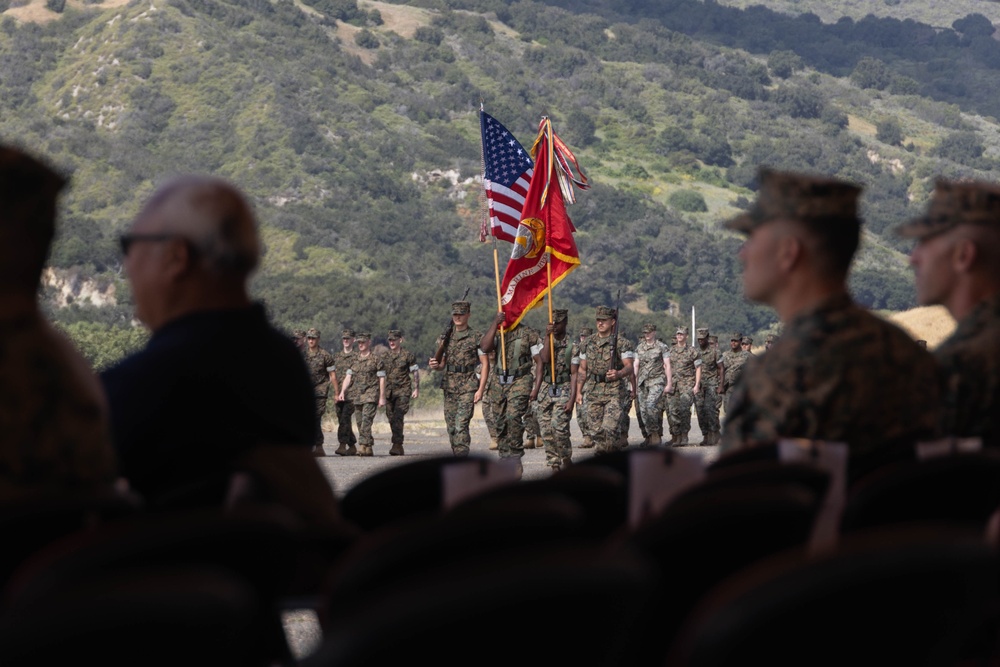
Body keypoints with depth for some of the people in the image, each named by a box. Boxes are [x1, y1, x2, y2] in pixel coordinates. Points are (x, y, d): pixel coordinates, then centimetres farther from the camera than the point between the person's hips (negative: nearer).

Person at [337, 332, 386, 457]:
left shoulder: (376, 359, -2)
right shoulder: (354, 360, 14)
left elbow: (382, 379, -3)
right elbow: (348, 377, 15)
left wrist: (382, 397, -7)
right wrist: (342, 392, 2)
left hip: (371, 395, -6)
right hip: (358, 395, 6)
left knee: (366, 420, -19)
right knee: (360, 423, 6)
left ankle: (363, 446, -24)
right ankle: (369, 448, 13)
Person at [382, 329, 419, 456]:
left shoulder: (408, 355, 0)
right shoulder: (384, 357, 11)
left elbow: (415, 373, 2)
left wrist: (416, 389, -4)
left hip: (403, 392, -5)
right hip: (389, 392, 5)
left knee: (397, 418, -19)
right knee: (392, 420, 5)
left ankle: (397, 445, -22)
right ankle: (399, 449, 14)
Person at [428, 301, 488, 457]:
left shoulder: (476, 337, -2)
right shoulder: (446, 338, 12)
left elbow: (485, 364, -4)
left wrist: (481, 389, -12)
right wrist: (435, 365, -6)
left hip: (468, 387, -5)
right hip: (450, 385, 5)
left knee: (461, 424, -17)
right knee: (451, 426, 7)